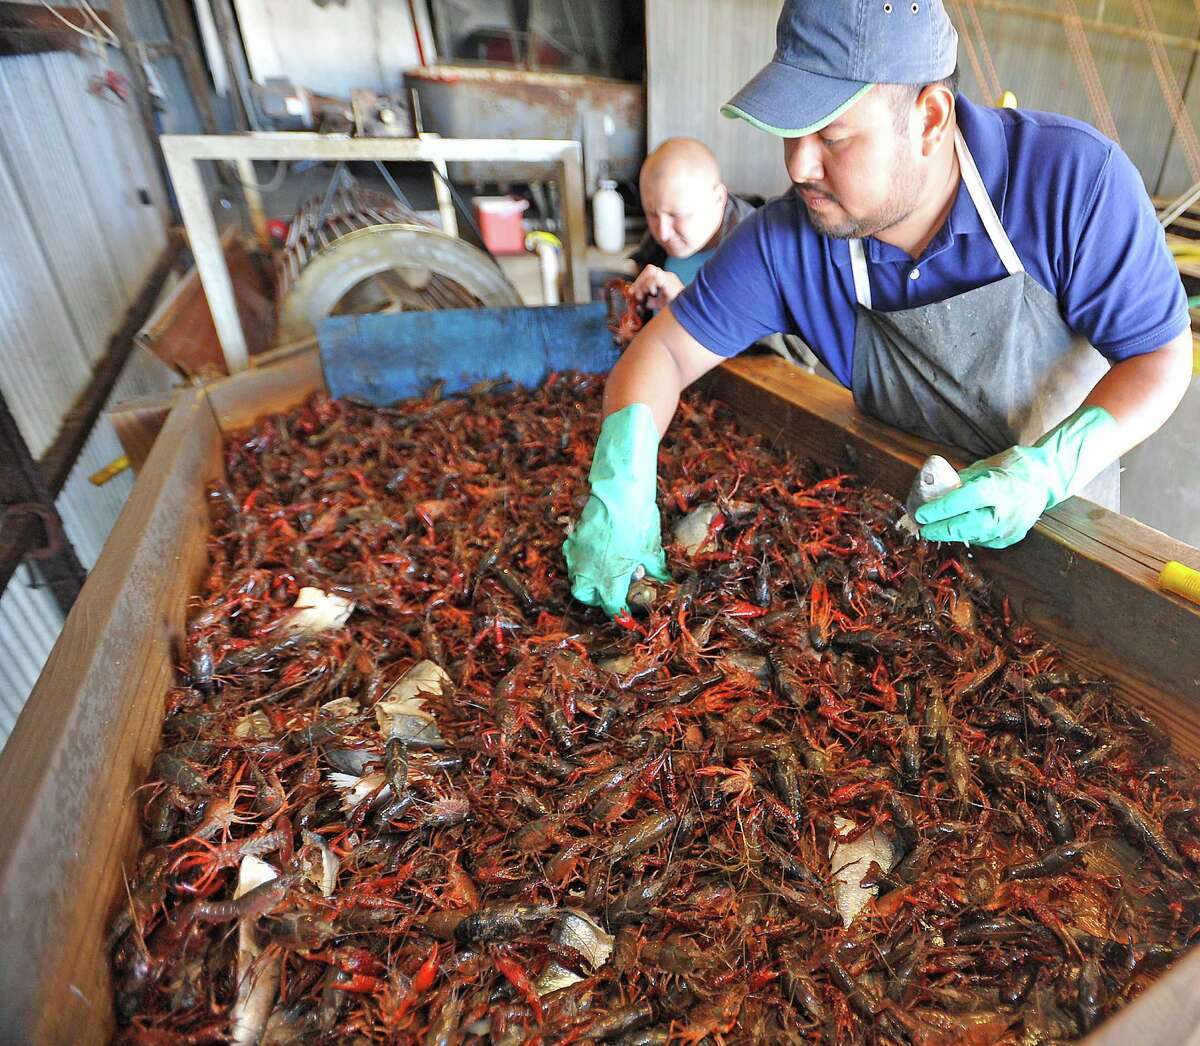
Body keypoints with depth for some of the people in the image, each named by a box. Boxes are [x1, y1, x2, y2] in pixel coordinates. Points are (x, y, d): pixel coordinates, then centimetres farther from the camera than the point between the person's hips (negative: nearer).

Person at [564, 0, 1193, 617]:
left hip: (1059, 508, 0)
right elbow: (665, 349, -18)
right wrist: (621, 476, -37)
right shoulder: (786, 240, -22)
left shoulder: (1074, 178, -27)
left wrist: (1046, 472, -38)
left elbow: (1160, 354, -20)